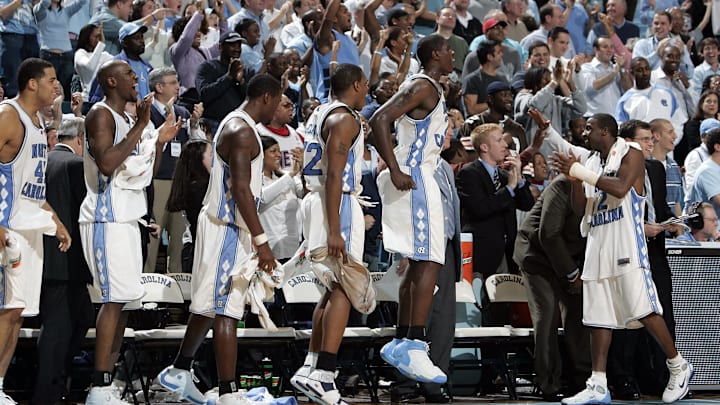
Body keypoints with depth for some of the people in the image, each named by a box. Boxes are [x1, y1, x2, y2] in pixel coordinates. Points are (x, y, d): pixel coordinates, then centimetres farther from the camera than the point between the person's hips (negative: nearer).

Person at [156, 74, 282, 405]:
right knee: (226, 311, -10)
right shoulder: (242, 131, -17)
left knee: (209, 304, 18)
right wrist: (260, 240, -25)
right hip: (229, 228, -11)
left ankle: (179, 372, 27)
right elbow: (240, 188, -23)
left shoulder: (235, 125, 16)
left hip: (223, 224, 11)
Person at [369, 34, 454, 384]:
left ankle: (400, 343, 15)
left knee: (419, 264, 13)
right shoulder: (423, 87, -12)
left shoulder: (428, 88, 19)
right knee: (430, 262, -15)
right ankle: (414, 348, -19)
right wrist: (396, 171, -24)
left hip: (418, 179, 11)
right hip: (414, 179, -11)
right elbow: (379, 120, -23)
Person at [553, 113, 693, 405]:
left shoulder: (630, 155, -5)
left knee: (643, 310, -9)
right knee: (599, 317, 4)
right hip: (598, 247, 7)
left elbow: (620, 188, -22)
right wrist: (574, 177, -3)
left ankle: (678, 367, 7)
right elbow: (580, 207, 15)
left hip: (626, 246, -7)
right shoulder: (590, 162, 16)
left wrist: (579, 171, -18)